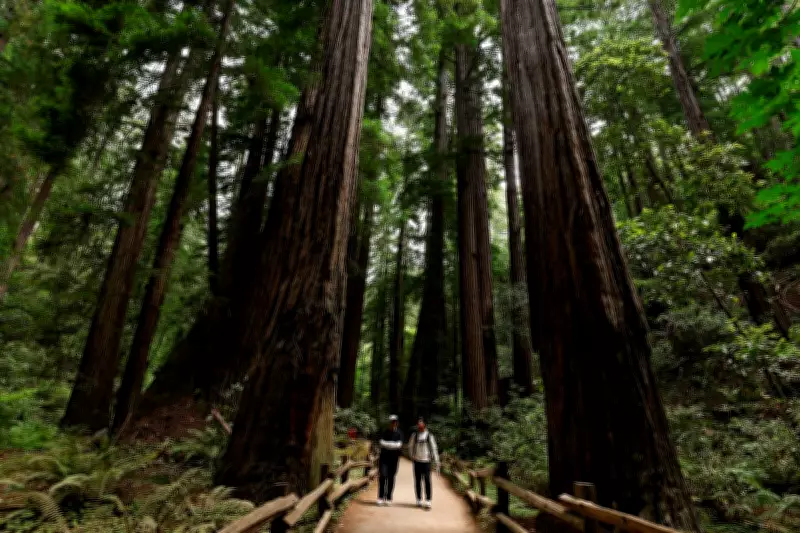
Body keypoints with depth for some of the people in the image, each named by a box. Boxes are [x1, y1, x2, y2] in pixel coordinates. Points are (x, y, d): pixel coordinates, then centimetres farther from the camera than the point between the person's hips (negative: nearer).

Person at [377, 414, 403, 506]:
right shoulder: (385, 432, 7)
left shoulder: (399, 433, 2)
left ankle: (388, 498, 14)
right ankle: (381, 497, 0)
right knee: (382, 476, -10)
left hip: (394, 458, 0)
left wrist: (387, 444, -10)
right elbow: (382, 443, -5)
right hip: (384, 457, 0)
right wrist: (394, 445, -12)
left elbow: (399, 445, -10)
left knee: (391, 478, 4)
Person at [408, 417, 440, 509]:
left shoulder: (429, 435, -1)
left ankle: (428, 501, -1)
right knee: (417, 481, 8)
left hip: (426, 461, -2)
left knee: (427, 481, -7)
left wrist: (437, 462, -3)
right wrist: (412, 456, 3)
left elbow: (434, 448, 0)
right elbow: (410, 446, 15)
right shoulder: (414, 435, 4)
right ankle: (419, 500, 21)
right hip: (417, 461, 2)